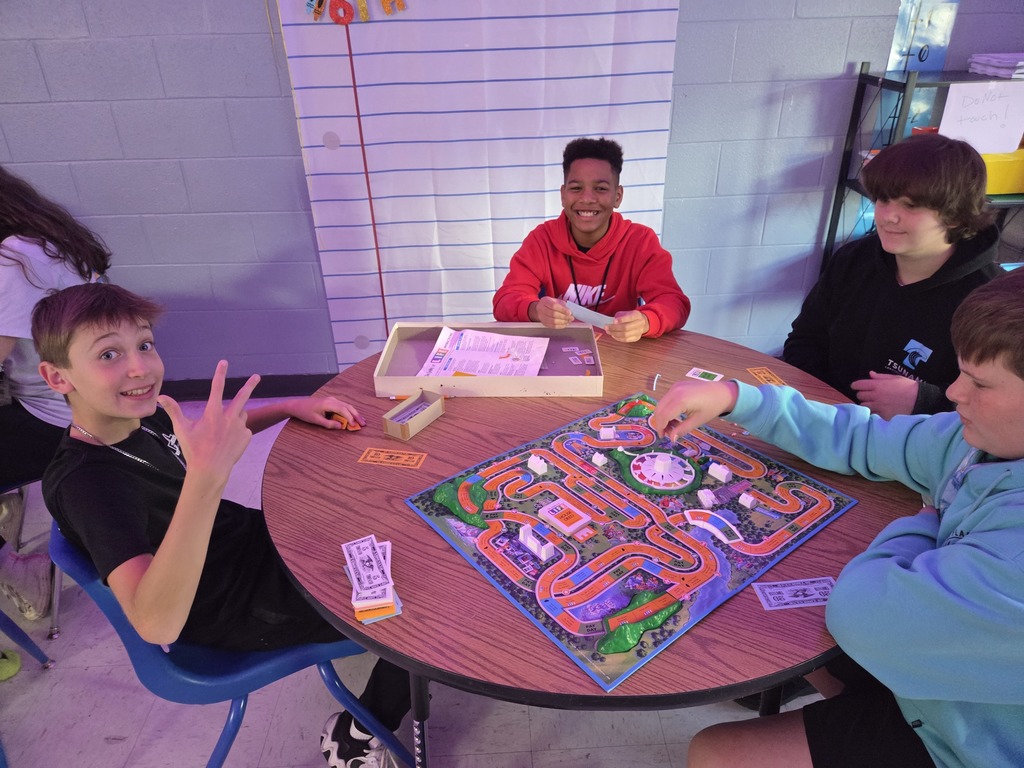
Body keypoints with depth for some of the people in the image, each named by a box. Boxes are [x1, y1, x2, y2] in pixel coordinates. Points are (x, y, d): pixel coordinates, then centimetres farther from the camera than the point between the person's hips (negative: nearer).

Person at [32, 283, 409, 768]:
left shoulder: (138, 414, -6)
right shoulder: (87, 482, -31)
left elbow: (211, 432, 16)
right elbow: (156, 624, -45)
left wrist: (290, 407, 0)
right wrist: (206, 474, -56)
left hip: (253, 535, 8)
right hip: (246, 612, -8)